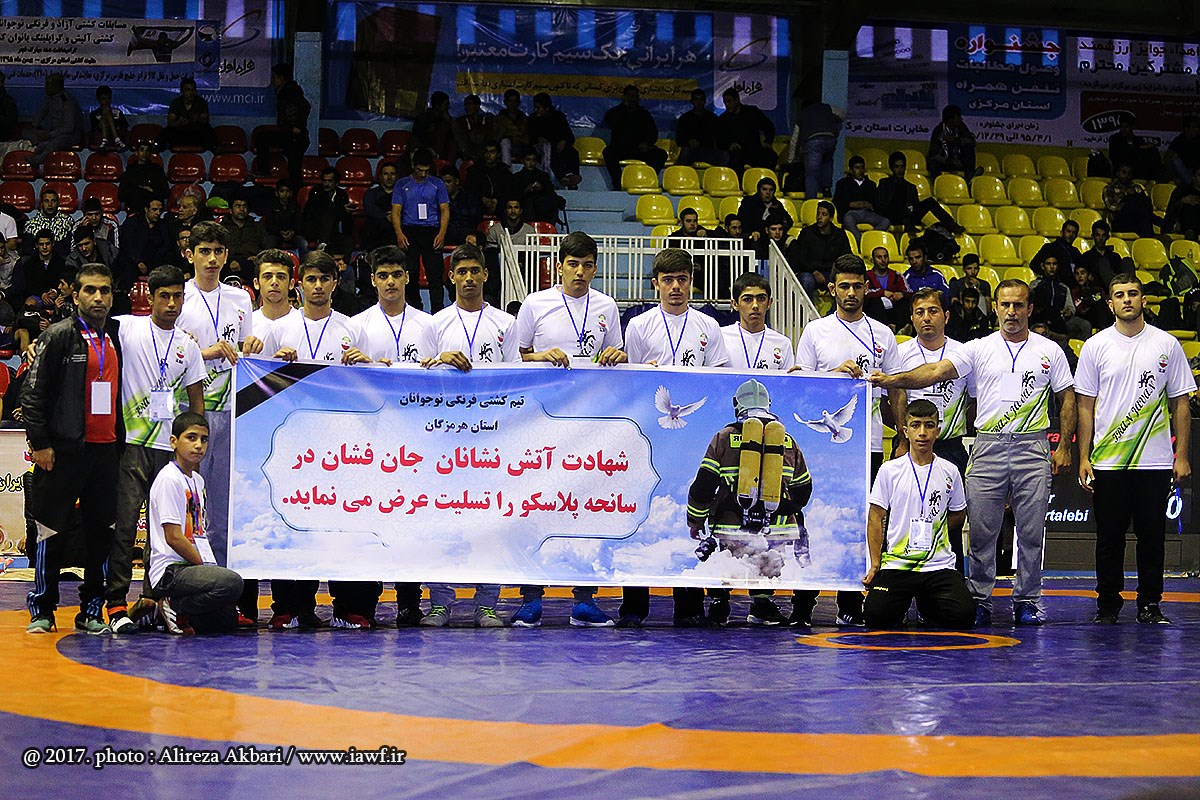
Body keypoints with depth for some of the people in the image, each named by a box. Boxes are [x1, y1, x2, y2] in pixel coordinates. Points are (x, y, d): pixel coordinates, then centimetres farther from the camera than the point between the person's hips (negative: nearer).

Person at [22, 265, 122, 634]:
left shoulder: (117, 339, 13)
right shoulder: (58, 337, -2)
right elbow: (33, 392, -6)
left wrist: (122, 440, 15)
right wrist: (40, 443, -11)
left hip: (106, 448, 5)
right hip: (64, 450, -5)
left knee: (102, 532, 4)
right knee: (53, 532, 0)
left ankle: (92, 610, 12)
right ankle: (42, 610, 8)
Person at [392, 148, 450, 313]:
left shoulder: (437, 184, 11)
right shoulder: (402, 185, 10)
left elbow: (445, 210, 7)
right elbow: (396, 211, 5)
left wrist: (442, 233, -7)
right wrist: (399, 234, -10)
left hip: (431, 232, -1)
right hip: (409, 232, 1)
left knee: (435, 273, -9)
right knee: (410, 275, 0)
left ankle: (437, 312, -10)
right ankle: (414, 311, 10)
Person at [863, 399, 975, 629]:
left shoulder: (950, 472, 6)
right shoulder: (890, 470, 2)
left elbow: (959, 515, 20)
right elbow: (876, 518, 3)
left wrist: (929, 535, 9)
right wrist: (875, 564, -4)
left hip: (939, 565, 1)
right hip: (896, 563, -1)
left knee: (963, 616, -20)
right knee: (875, 616, -23)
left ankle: (926, 603, 15)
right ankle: (903, 601, 15)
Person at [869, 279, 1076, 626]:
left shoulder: (1049, 351, 7)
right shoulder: (979, 349, 5)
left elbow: (1067, 399, 11)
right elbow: (936, 371, -6)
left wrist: (1064, 447, 3)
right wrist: (892, 379, -20)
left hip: (1033, 448, 0)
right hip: (988, 446, 0)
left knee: (1031, 532, 2)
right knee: (982, 531, 1)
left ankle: (1027, 600, 12)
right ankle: (979, 601, 10)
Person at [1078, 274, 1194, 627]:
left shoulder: (1167, 345, 4)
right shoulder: (1096, 346, 4)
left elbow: (1180, 403, 6)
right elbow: (1086, 405, 5)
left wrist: (1182, 457, -1)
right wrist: (1083, 458, -2)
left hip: (1155, 462, 0)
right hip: (1107, 462, 0)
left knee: (1152, 537, 5)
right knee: (1109, 538, 5)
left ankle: (1150, 605, 13)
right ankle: (1108, 605, 14)